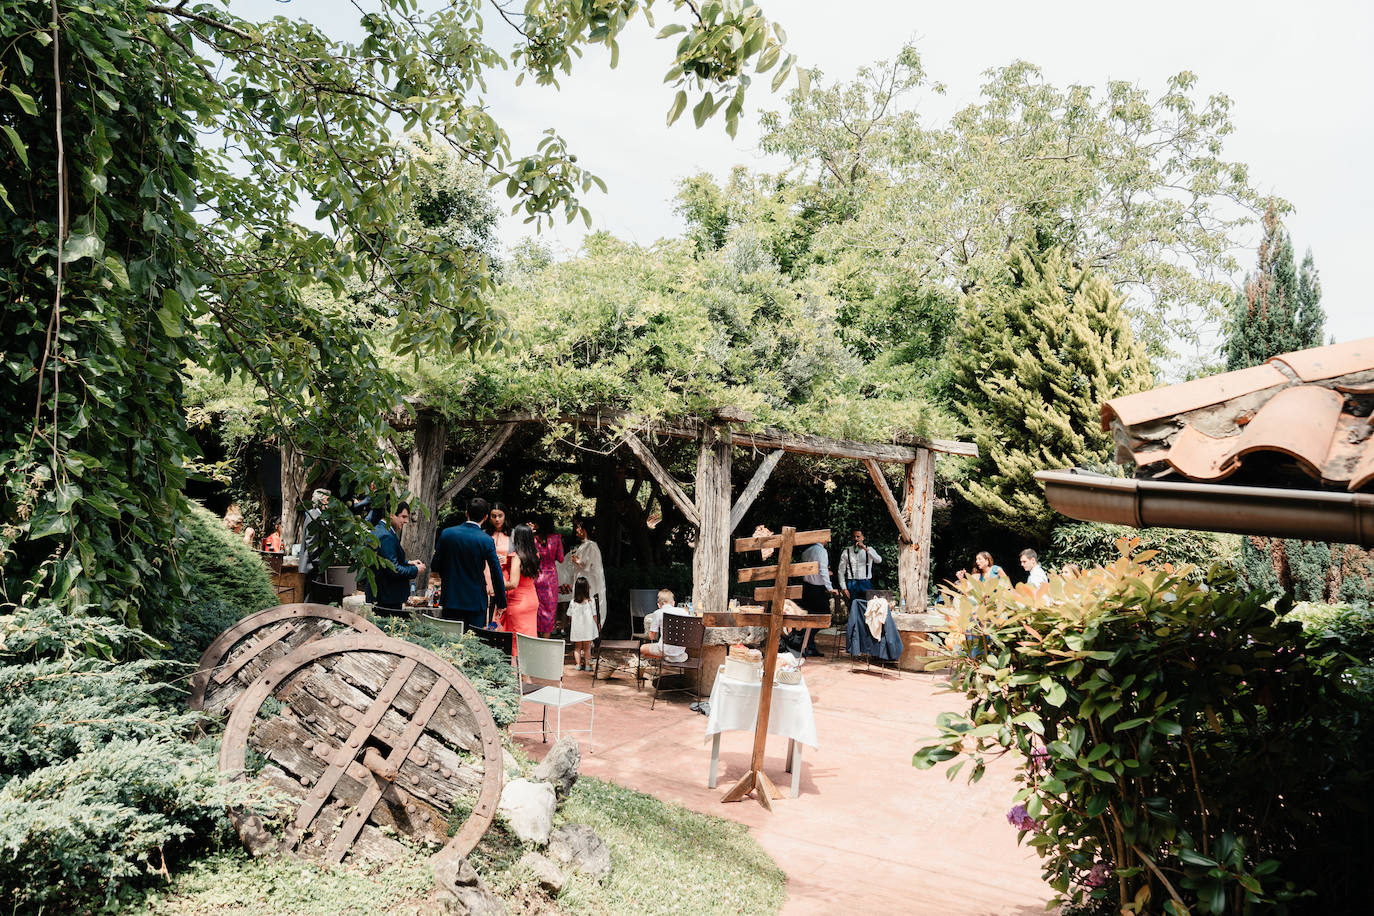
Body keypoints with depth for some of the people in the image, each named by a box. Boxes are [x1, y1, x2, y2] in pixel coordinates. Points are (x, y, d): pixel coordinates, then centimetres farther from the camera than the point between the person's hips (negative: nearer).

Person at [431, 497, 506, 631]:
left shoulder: (447, 533, -4)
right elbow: (496, 574, -9)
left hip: (450, 599, 2)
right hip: (476, 601, -2)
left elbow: (435, 566, 2)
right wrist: (501, 602, 2)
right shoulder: (487, 540, -12)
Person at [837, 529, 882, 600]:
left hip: (866, 583, 1)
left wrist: (866, 549, -17)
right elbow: (841, 571, 4)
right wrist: (844, 588, -5)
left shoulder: (869, 550, 7)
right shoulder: (846, 551, 5)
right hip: (852, 583, -1)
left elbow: (879, 560, -12)